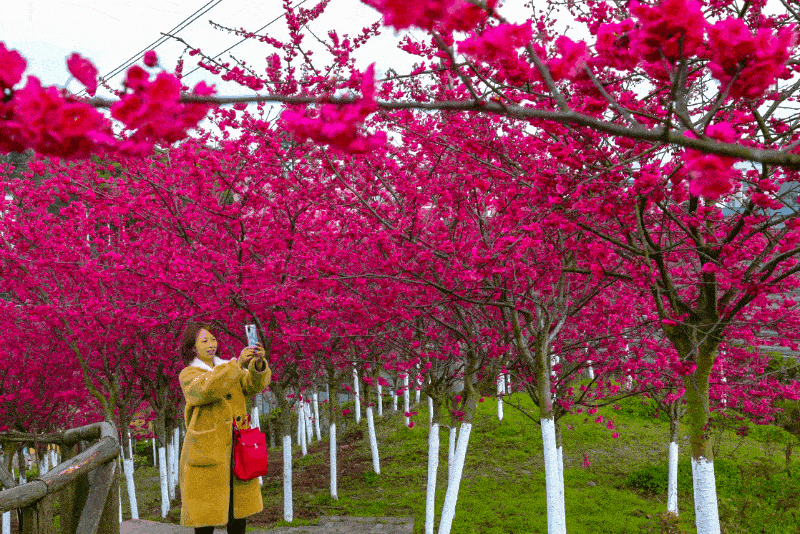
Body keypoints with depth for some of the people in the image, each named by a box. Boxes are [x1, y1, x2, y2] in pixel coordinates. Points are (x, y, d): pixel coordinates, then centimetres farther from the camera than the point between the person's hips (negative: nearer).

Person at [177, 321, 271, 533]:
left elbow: (254, 384, -6)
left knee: (240, 508, 10)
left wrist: (259, 363, -28)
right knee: (205, 514, 1)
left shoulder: (228, 368, 13)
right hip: (206, 451, -4)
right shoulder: (188, 375, -1)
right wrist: (237, 363, -36)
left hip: (237, 450, 5)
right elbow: (206, 389, -25)